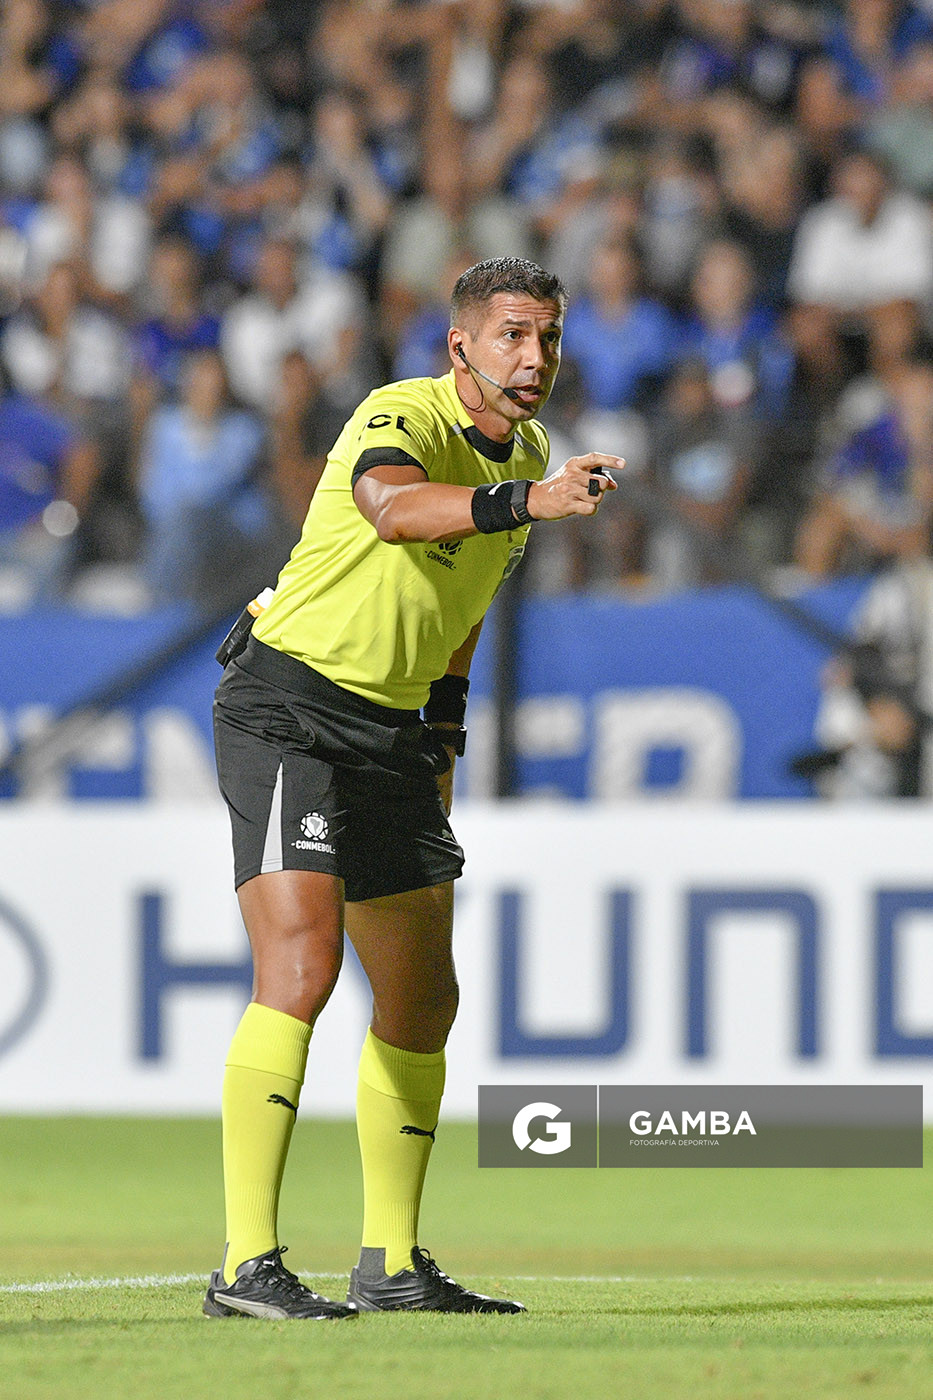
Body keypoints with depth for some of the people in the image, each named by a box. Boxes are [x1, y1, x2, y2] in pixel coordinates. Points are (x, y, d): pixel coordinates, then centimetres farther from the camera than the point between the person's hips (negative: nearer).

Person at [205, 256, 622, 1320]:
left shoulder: (526, 449, 8)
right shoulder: (402, 419, -19)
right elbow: (393, 506, -44)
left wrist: (446, 716, 21)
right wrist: (524, 500, -59)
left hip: (391, 731, 9)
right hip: (290, 704, -9)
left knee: (422, 1003, 12)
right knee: (300, 969, -22)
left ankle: (390, 1264, 25)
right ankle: (246, 1265, -25)